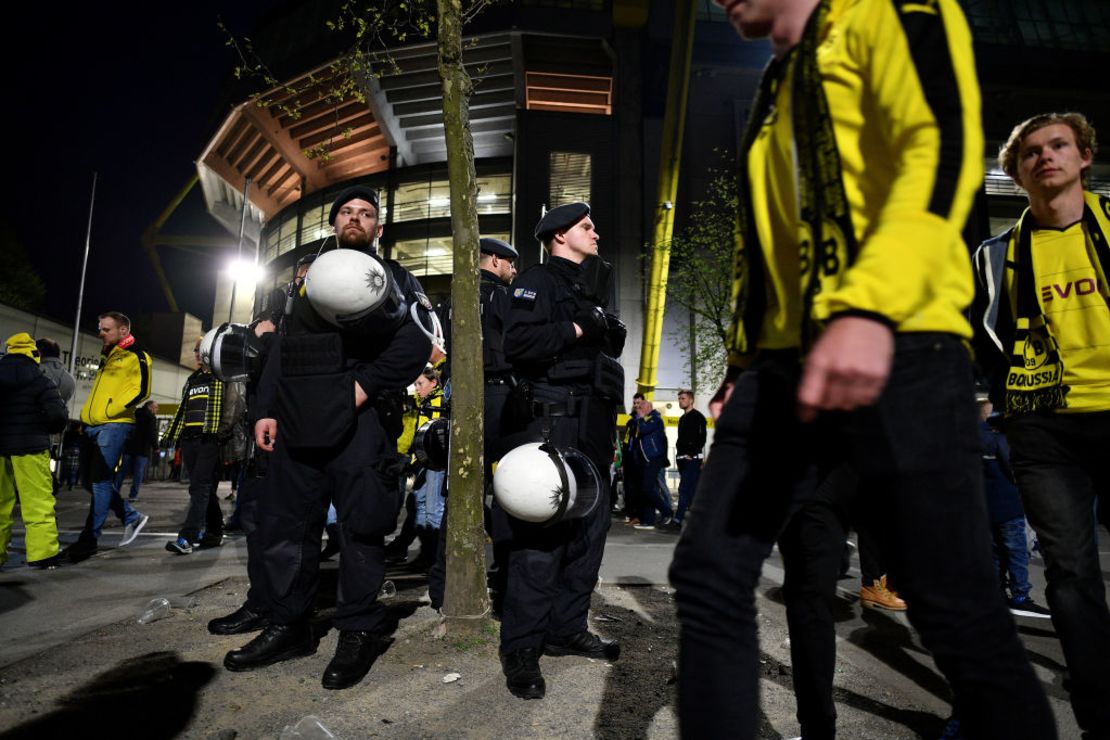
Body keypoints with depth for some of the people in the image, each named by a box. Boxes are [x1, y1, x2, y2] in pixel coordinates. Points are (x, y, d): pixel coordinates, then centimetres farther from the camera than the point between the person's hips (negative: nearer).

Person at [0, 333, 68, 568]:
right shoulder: (41, 382, -7)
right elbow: (57, 416, -13)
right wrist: (44, 430, 8)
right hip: (30, 447, -5)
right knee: (38, 501, -3)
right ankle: (42, 551, -7)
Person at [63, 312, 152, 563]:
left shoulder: (135, 356, -6)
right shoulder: (107, 355, 22)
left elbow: (141, 390, -15)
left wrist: (109, 410, -17)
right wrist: (87, 413, 19)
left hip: (115, 425, -9)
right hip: (94, 425, 9)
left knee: (101, 480, -8)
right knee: (95, 480, 10)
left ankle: (88, 540, -3)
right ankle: (132, 518, 23)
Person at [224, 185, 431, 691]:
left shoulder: (394, 278, 8)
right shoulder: (307, 279, 24)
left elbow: (416, 342, -7)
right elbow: (281, 349, 20)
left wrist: (366, 384, -16)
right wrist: (267, 409, 11)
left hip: (358, 418, -5)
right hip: (298, 419, 6)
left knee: (359, 525, -2)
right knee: (283, 523, 9)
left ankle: (358, 632, 12)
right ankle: (289, 625, 24)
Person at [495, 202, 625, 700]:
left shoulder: (590, 291, 25)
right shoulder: (537, 281, -2)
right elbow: (516, 343, -18)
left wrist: (610, 424, 19)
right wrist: (576, 330, -12)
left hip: (592, 429, 9)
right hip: (551, 422, -9)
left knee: (589, 531, 10)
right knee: (540, 533, -8)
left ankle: (566, 630, 22)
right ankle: (520, 648, 2)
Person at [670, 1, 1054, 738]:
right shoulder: (773, 100, 28)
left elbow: (944, 146, -12)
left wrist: (869, 307, -27)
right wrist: (743, 360, 20)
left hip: (896, 349, -6)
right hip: (784, 364, 7)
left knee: (957, 611, 1)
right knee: (708, 576, -1)